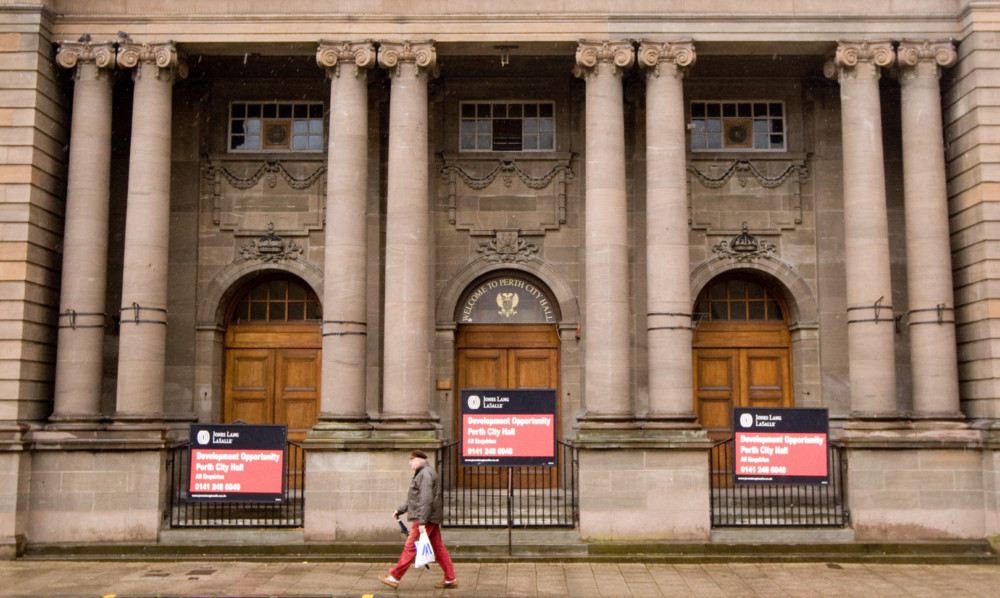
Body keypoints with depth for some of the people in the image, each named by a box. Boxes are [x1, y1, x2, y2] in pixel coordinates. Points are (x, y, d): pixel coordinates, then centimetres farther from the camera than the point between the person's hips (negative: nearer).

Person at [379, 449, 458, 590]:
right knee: (438, 548, 10)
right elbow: (417, 498, 27)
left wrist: (422, 521, -24)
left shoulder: (426, 474, -14)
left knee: (410, 548, -4)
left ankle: (394, 578, 2)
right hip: (432, 519, 10)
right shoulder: (422, 474, 20)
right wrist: (400, 510, 24)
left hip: (426, 518, -10)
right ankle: (450, 579, 12)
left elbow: (426, 499, -22)